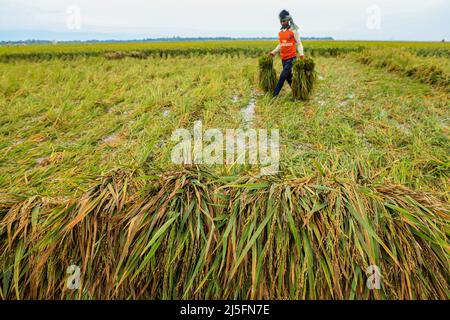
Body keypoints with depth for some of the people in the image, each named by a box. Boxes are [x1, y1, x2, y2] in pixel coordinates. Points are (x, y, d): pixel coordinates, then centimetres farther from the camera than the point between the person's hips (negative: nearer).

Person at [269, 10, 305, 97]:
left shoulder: (293, 31, -5)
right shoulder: (280, 33, 11)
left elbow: (299, 44, -5)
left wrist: (301, 53, -21)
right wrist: (274, 52, 9)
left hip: (292, 58, -6)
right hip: (283, 59, 6)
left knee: (283, 76, -12)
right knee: (288, 77, 10)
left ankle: (275, 94, -9)